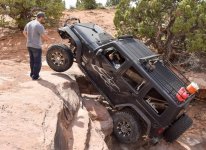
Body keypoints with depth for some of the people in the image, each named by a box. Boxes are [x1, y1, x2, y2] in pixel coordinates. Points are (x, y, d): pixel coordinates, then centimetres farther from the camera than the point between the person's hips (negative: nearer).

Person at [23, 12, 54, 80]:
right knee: (37, 62, 3)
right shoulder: (39, 26, -19)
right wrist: (51, 39, 0)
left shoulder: (29, 23, 7)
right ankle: (35, 76, 8)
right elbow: (44, 36, -18)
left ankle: (32, 73, 31)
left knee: (32, 60, 21)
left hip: (29, 45, 8)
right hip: (36, 46, -8)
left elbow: (24, 32, 20)